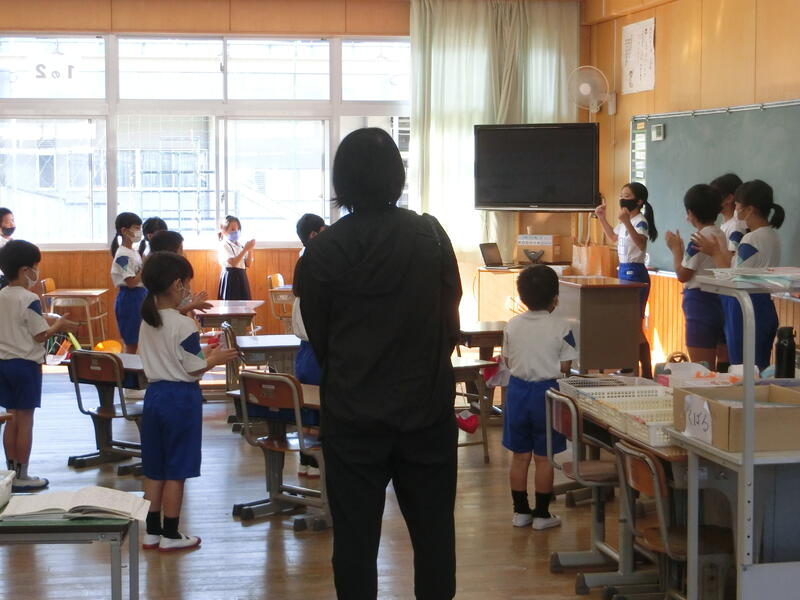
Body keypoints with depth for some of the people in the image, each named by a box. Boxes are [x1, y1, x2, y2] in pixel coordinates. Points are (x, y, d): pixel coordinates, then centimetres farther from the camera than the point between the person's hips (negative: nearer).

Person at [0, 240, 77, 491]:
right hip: (25, 364, -7)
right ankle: (22, 476, 5)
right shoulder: (29, 299, -16)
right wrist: (58, 325, 2)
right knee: (25, 421, 1)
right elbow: (41, 335, -14)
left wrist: (49, 322, 16)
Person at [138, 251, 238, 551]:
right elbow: (195, 370, -15)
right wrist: (215, 359, 4)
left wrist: (203, 356, 18)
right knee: (176, 470, 2)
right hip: (181, 397, -7)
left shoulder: (148, 321, 5)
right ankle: (170, 535, 8)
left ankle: (152, 531, 19)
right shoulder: (184, 325, -17)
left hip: (154, 393, 7)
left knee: (154, 469, 13)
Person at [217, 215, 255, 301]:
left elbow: (248, 264, 10)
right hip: (230, 278, -8)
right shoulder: (223, 245, -8)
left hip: (241, 278, 8)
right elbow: (233, 262, -20)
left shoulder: (239, 245, 15)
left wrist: (250, 250, -5)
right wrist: (245, 249, -21)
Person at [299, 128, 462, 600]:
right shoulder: (431, 235, -5)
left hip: (353, 414, -1)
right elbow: (451, 315, 3)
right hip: (428, 406, 1)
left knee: (355, 536, 7)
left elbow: (317, 335, 0)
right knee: (433, 530, 13)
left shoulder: (324, 249, -8)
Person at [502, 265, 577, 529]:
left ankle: (520, 511, 19)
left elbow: (508, 361, 5)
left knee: (519, 455, 12)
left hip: (518, 390, 3)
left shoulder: (512, 326, -2)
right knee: (544, 458, 5)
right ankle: (541, 514, 11)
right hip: (546, 392, -3)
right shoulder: (560, 328, -11)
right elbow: (565, 367, -9)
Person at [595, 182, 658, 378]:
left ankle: (646, 373, -4)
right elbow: (613, 237, 33)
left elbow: (641, 243, -35)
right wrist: (602, 218, 23)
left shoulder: (640, 221, -15)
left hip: (635, 273, -10)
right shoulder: (625, 221, 12)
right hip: (624, 271, 10)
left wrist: (626, 222, -45)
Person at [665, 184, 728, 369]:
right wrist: (681, 248, 18)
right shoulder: (721, 235, 9)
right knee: (723, 367, 12)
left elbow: (682, 275, -10)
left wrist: (676, 249, 3)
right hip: (722, 302, 9)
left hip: (700, 303, -9)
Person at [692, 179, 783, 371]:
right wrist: (719, 250, 18)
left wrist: (715, 253, -8)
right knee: (760, 371, 13)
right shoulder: (772, 236, 10)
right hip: (764, 308, 10)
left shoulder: (752, 240, -18)